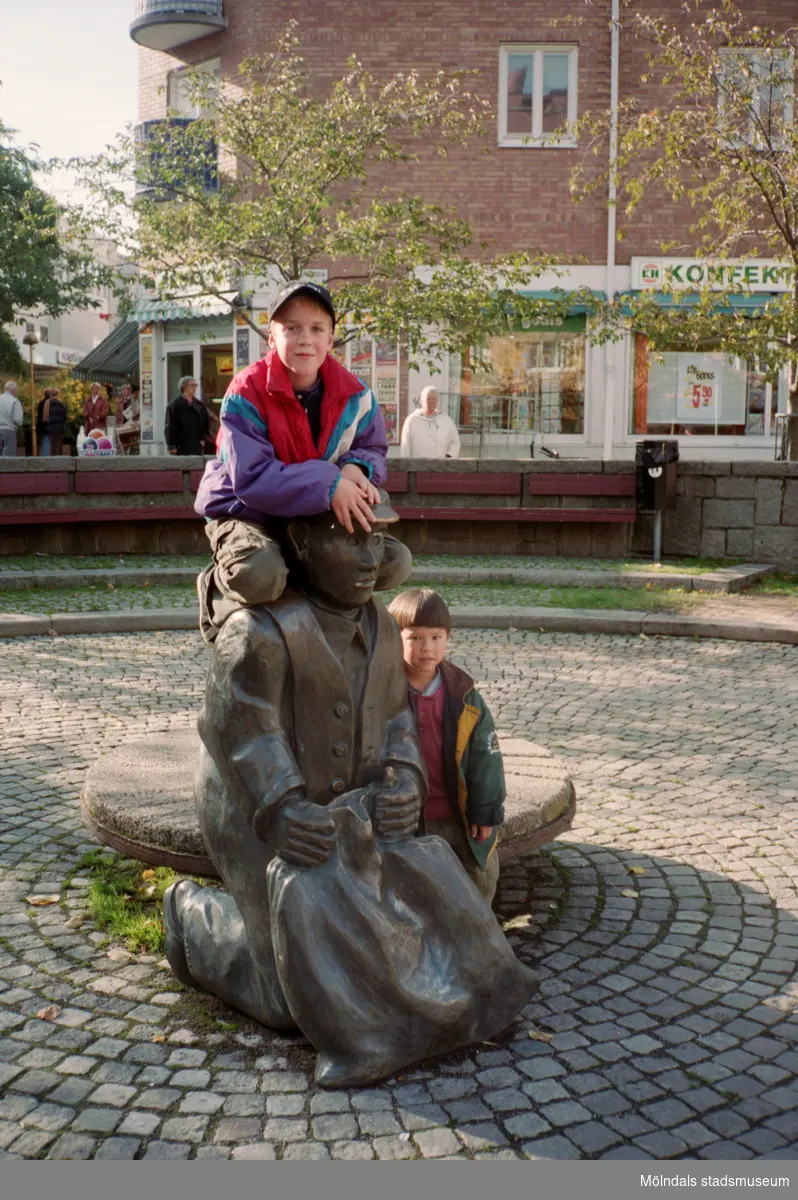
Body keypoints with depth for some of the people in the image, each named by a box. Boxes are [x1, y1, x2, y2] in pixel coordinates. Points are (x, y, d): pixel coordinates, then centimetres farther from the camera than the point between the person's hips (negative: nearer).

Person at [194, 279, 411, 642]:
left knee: (396, 563, -9)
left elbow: (373, 449, 8)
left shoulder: (354, 396, -6)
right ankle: (215, 588, 1)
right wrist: (328, 486, -35)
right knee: (260, 575, -39)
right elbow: (251, 478, -27)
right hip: (247, 512, -5)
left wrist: (356, 466, -20)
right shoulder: (247, 394, -21)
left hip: (320, 517, 5)